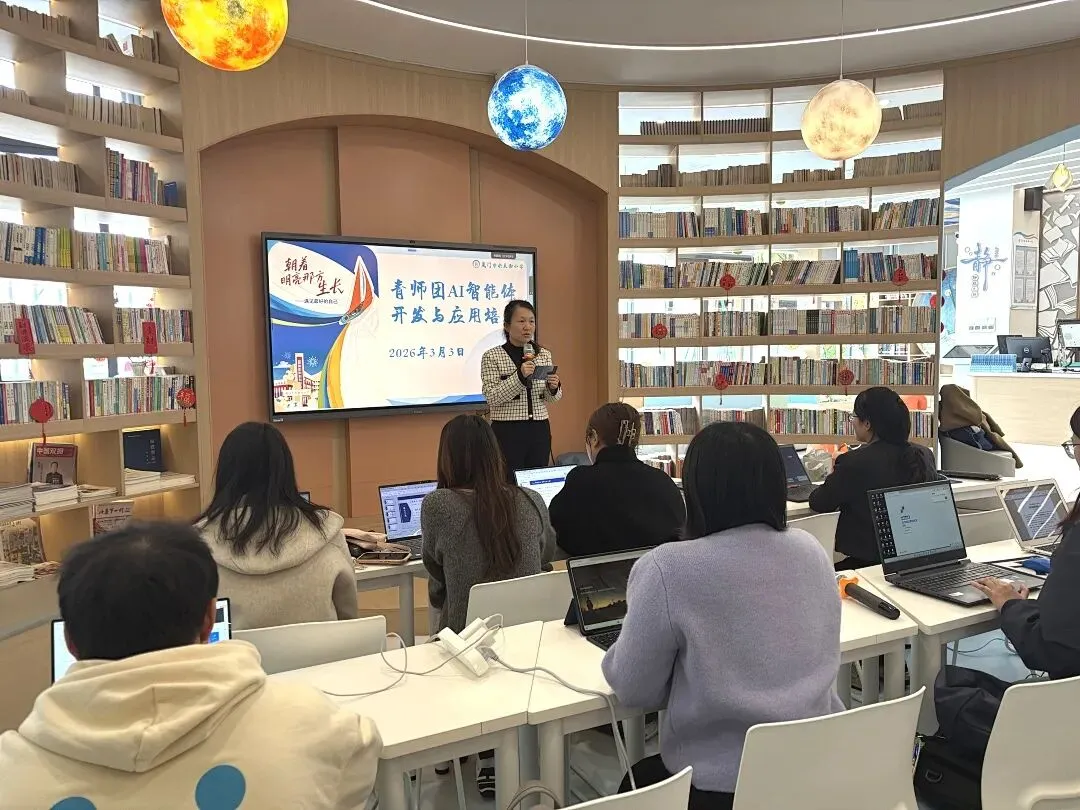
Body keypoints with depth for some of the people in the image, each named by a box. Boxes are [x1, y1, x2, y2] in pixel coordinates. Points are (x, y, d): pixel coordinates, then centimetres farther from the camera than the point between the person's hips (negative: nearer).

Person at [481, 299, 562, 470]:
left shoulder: (544, 355, 7)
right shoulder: (492, 356, -6)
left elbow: (551, 398, 13)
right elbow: (491, 397, -14)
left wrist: (554, 387, -9)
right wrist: (519, 377, -24)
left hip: (539, 431, 4)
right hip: (507, 432, -4)